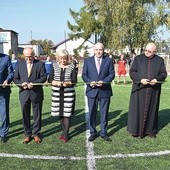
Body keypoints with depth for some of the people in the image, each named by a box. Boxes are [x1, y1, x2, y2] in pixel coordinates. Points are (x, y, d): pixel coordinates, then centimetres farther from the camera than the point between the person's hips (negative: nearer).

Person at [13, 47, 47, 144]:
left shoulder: (40, 64, 0)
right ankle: (28, 134, 23)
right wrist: (21, 84, -14)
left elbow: (44, 77, -7)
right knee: (25, 116, 9)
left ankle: (36, 134, 23)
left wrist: (33, 83, -19)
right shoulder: (19, 64, 7)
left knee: (37, 115, 8)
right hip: (24, 93, 2)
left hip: (36, 93, -2)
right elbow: (16, 78, 6)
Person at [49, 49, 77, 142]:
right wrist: (56, 83, -18)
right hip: (57, 93, 2)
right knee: (59, 113, 10)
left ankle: (66, 134, 8)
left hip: (68, 93, -2)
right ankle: (64, 131, 29)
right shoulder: (54, 66, 4)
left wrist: (68, 83, -22)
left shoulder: (72, 67, 0)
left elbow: (74, 80, -3)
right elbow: (50, 80, 1)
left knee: (67, 113, -3)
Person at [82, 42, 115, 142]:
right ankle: (93, 133, 22)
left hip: (105, 91, 0)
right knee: (92, 113, 7)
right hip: (92, 90, 1)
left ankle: (104, 133, 22)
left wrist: (104, 81, -16)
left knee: (104, 113, 8)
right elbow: (84, 75, 4)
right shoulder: (88, 61, 5)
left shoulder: (109, 60, 3)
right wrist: (90, 82, -15)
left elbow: (112, 74, 0)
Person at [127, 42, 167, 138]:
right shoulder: (138, 58, 1)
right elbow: (132, 72, -2)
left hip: (154, 90, 2)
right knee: (138, 109, 2)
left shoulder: (160, 60, 6)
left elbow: (163, 73, 6)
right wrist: (140, 80, -18)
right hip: (140, 89, -1)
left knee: (152, 109, 9)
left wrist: (157, 80, -14)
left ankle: (150, 130, 21)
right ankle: (137, 129, 13)